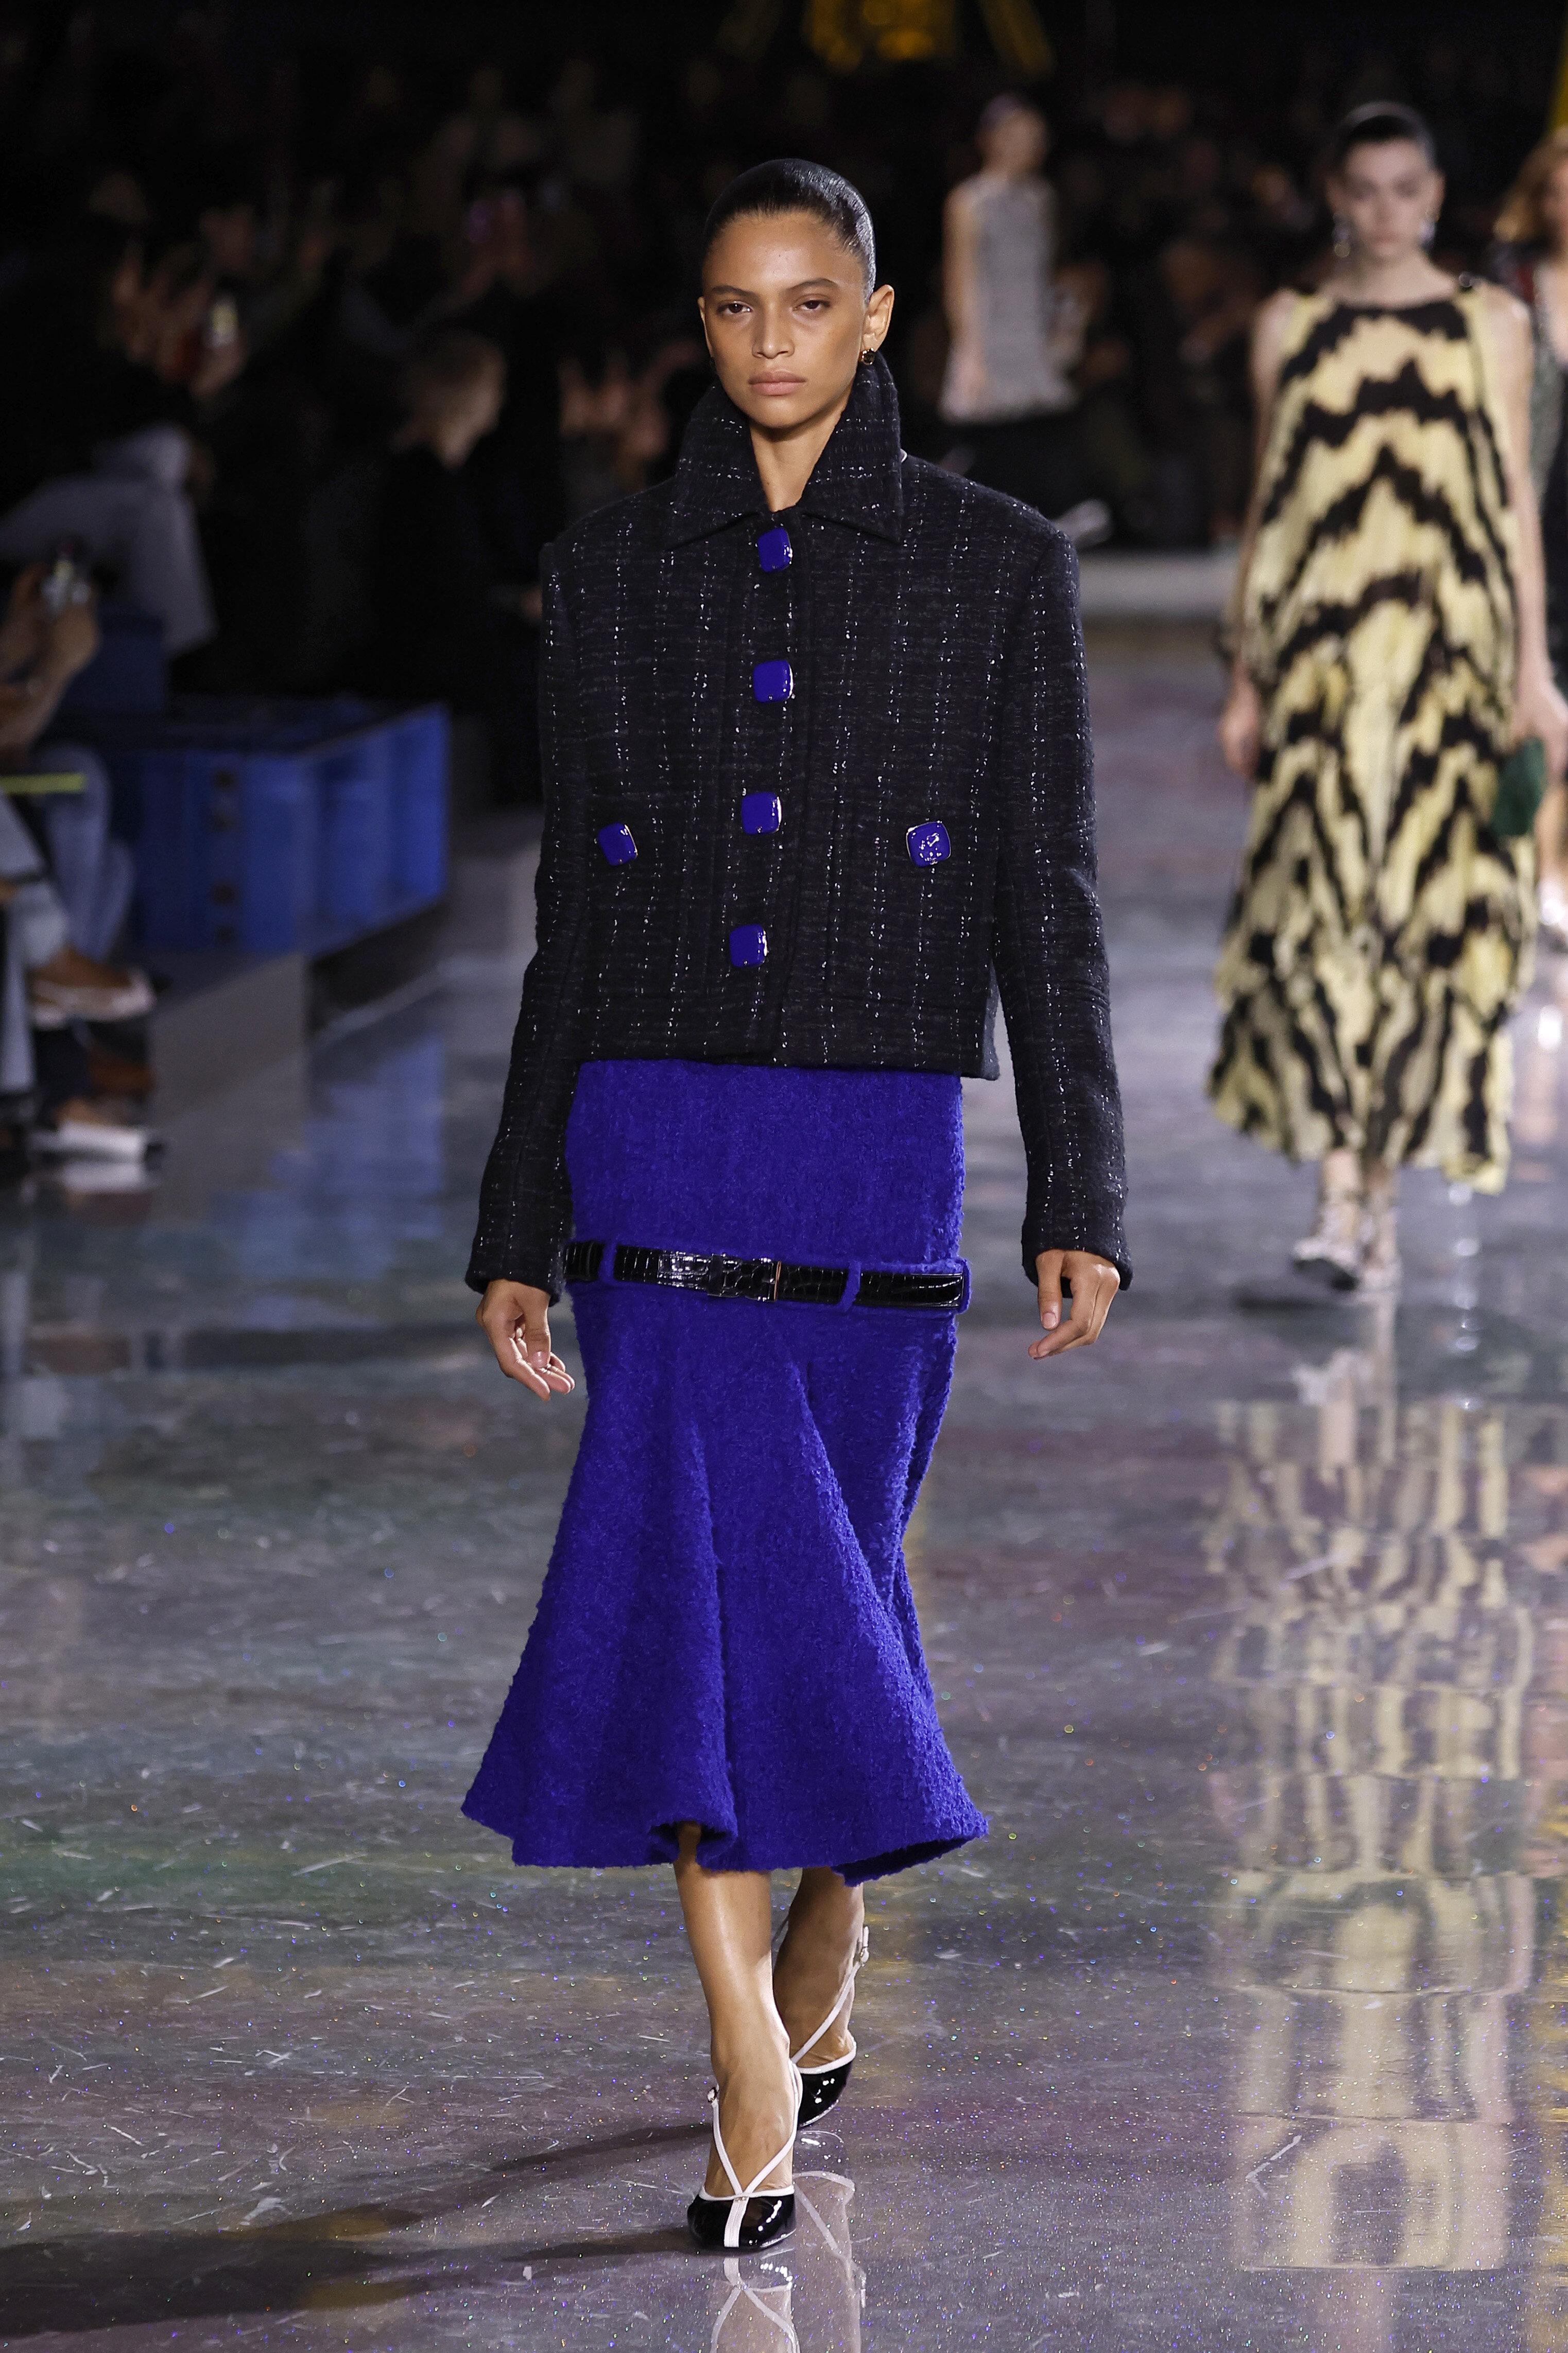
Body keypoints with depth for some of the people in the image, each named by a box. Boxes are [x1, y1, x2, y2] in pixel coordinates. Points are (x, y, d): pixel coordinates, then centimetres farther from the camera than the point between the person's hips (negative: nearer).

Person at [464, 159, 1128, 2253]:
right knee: (705, 1561, -11)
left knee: (823, 1572, 7)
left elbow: (1047, 901, 1)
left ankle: (817, 1974, 31)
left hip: (876, 1155, -1)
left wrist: (1078, 1200, -7)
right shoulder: (614, 572, 8)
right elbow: (575, 918, 10)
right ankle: (761, 2068, -10)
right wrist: (517, 1227, 8)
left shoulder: (996, 567, 3)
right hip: (657, 1152, 1)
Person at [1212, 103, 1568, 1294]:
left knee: (1434, 906, 0)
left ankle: (1384, 1180, 11)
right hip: (1322, 657, 0)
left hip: (1451, 657, 0)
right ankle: (1342, 1193, -16)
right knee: (1320, 898, -13)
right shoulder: (1292, 327, 10)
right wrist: (1249, 676, 10)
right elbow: (1270, 510, 13)